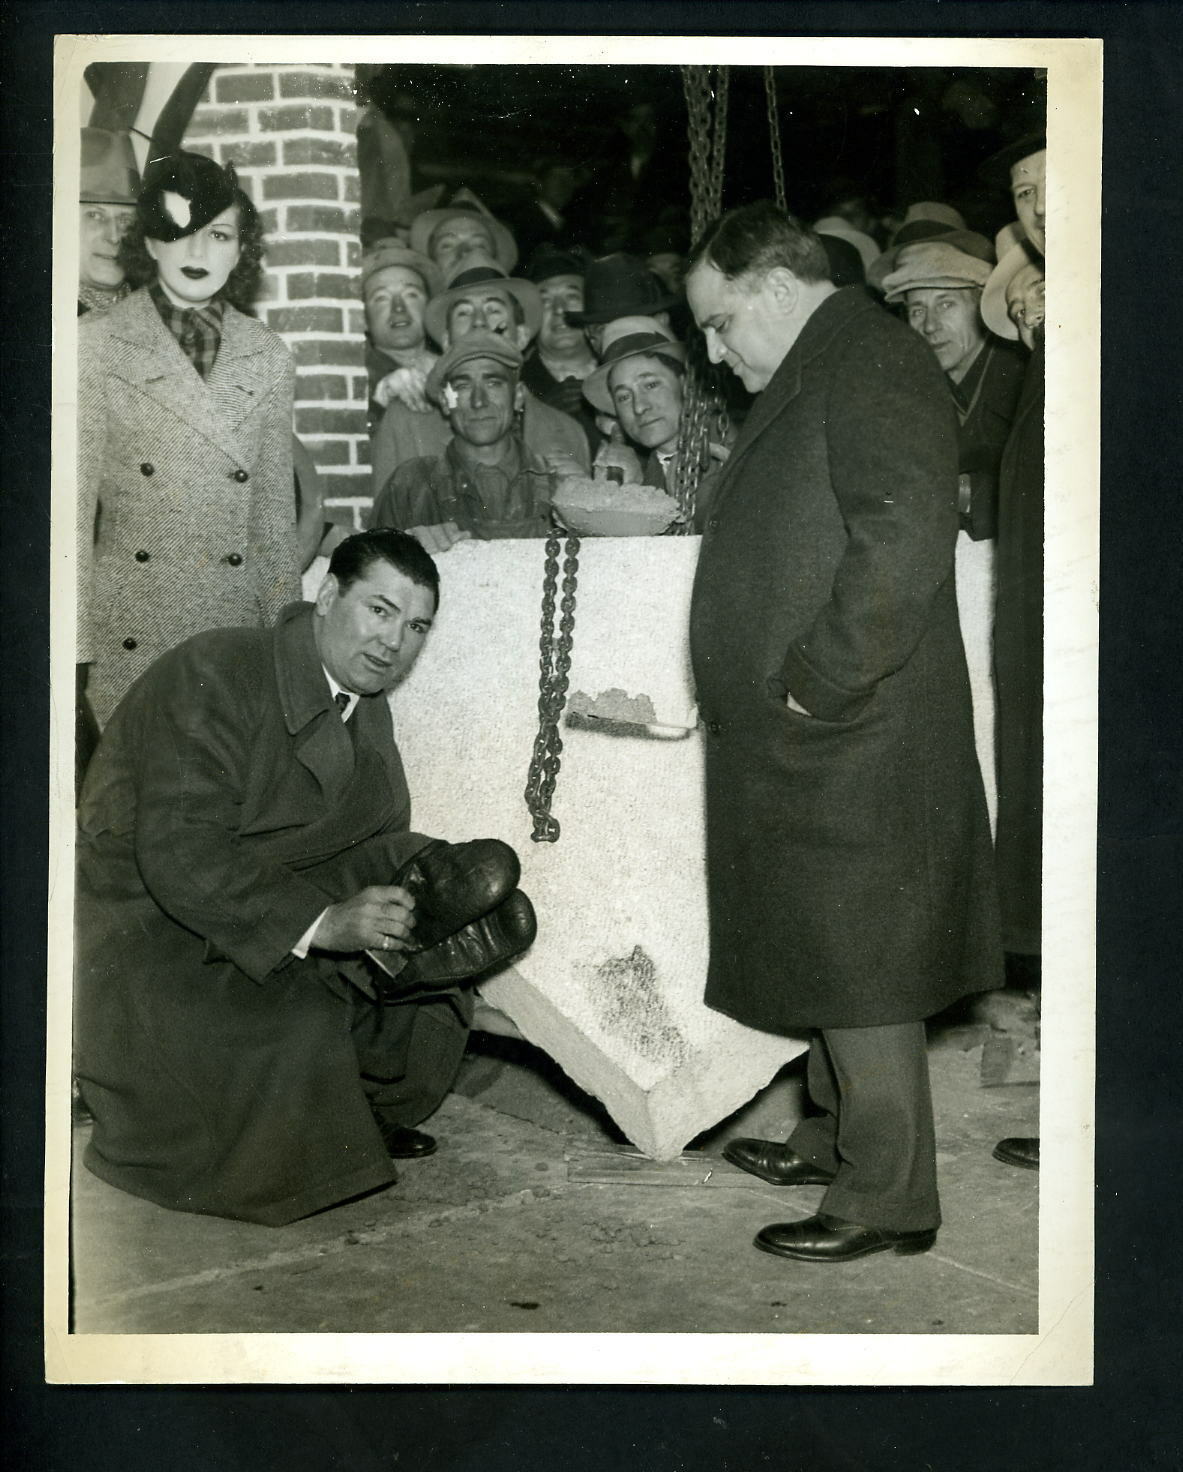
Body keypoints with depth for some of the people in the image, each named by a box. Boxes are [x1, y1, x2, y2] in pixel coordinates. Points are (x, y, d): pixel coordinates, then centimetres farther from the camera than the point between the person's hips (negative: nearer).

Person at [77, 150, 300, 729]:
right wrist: (76, 645, -8)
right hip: (127, 641, -2)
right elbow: (75, 495, -2)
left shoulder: (268, 357, 11)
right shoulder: (95, 341, 2)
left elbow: (275, 508, 12)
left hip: (235, 629, 2)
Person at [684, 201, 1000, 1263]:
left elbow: (904, 539, -25)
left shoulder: (871, 360, -13)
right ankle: (837, 1141, 33)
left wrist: (817, 684, -21)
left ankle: (888, 1200, 8)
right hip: (803, 739, 10)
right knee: (830, 954, 18)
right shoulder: (809, 377, 19)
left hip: (849, 738, -10)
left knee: (859, 966, -3)